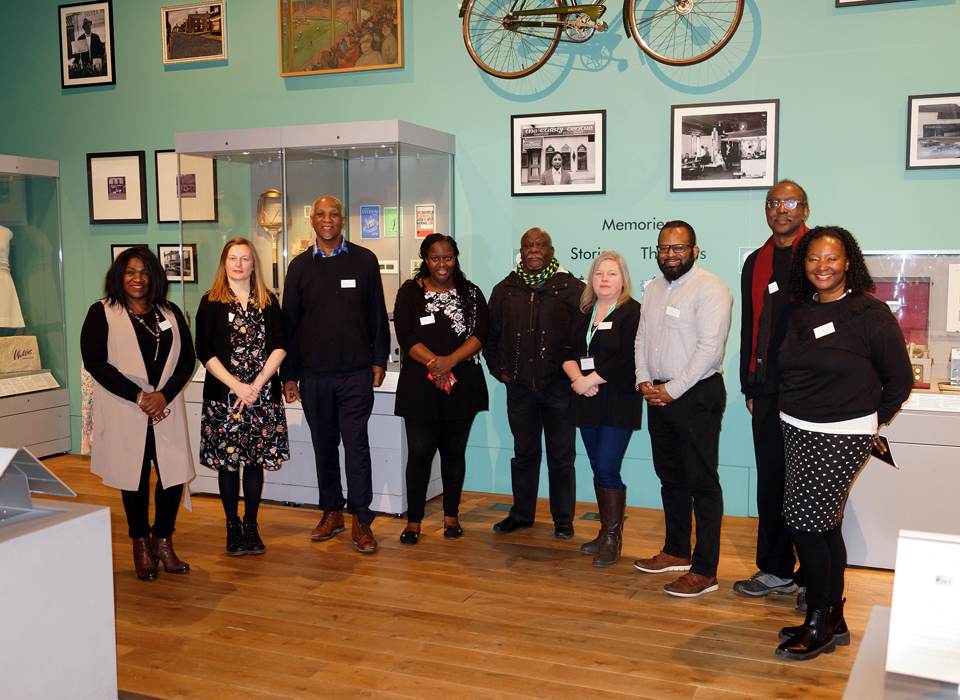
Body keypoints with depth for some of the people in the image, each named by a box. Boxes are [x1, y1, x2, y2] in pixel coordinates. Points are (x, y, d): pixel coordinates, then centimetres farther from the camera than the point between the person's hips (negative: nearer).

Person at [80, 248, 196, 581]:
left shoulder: (170, 313, 13)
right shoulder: (102, 313, 3)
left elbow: (187, 359, 7)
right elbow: (94, 361, -6)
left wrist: (164, 395, -9)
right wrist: (137, 396, -12)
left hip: (166, 408, 3)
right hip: (124, 411, -2)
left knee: (174, 474, -2)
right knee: (136, 476, 5)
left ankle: (163, 541, 17)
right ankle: (141, 545, 21)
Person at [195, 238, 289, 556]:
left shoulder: (268, 302, 8)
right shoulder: (211, 303, 2)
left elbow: (280, 346, 1)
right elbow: (205, 352, -4)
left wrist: (256, 384, -10)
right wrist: (237, 386, -12)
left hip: (263, 395, 2)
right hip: (223, 395, -1)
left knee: (256, 459, 5)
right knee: (228, 460, 3)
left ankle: (251, 526, 17)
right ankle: (233, 527, 15)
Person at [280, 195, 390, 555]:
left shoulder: (364, 260, 5)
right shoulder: (300, 266, 8)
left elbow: (377, 314, 7)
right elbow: (289, 322, 9)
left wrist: (379, 360, 1)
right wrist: (288, 374, 6)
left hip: (356, 372, -2)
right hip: (313, 374, 2)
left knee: (356, 444, -3)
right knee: (324, 445, 10)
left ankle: (361, 521, 4)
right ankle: (332, 511, 24)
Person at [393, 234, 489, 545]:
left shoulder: (471, 293, 9)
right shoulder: (410, 292, 6)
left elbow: (480, 334, -2)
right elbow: (405, 335, -3)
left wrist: (450, 361, -15)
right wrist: (433, 362, -16)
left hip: (462, 384, 1)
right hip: (419, 384, -1)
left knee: (454, 451, 7)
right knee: (419, 451, -3)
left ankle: (451, 515, 20)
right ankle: (414, 520, 8)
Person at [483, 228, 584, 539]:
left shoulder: (572, 288, -2)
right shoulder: (505, 290, 8)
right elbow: (490, 336, 17)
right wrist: (499, 370, 10)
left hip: (559, 387, -3)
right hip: (519, 387, 3)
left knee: (561, 456, 4)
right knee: (524, 452, 12)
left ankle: (563, 519, 17)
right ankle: (521, 514, 25)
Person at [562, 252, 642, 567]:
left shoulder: (633, 313, -6)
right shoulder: (584, 313, 14)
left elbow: (627, 360, -16)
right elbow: (568, 352, 10)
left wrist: (591, 379, -14)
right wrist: (577, 379, -9)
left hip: (618, 402, -6)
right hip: (586, 401, 6)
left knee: (607, 469, -9)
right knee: (599, 469, 11)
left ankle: (612, 538, 4)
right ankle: (607, 533, 21)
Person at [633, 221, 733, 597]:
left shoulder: (709, 288, -11)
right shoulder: (654, 288, 14)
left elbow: (709, 347, -18)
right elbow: (642, 338, 17)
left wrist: (672, 390, -17)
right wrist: (644, 381, 2)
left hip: (697, 395, -8)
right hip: (658, 395, 8)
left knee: (702, 482, -3)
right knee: (670, 477, 16)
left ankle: (704, 571, 2)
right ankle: (676, 551, 30)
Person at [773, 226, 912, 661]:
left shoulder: (870, 313, -9)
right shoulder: (798, 312, 7)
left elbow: (900, 379, -2)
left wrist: (871, 419, 4)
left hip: (842, 437, -6)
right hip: (798, 430, 6)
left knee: (804, 523, -7)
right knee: (824, 526, 13)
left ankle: (819, 625, 10)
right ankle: (834, 621, 25)